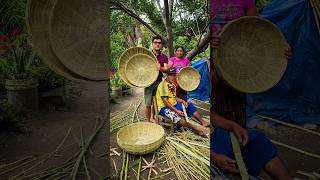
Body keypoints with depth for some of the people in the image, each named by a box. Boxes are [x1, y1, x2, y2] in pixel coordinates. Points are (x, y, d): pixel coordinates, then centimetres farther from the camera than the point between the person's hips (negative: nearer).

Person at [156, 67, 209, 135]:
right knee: (174, 115, -36)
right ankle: (194, 127, -43)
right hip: (164, 107, -9)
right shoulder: (163, 85, -17)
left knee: (190, 106, 0)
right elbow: (165, 101, -23)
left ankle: (203, 122, -4)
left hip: (174, 105, 9)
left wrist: (182, 101, -1)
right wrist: (176, 110, -28)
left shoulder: (173, 84, 10)